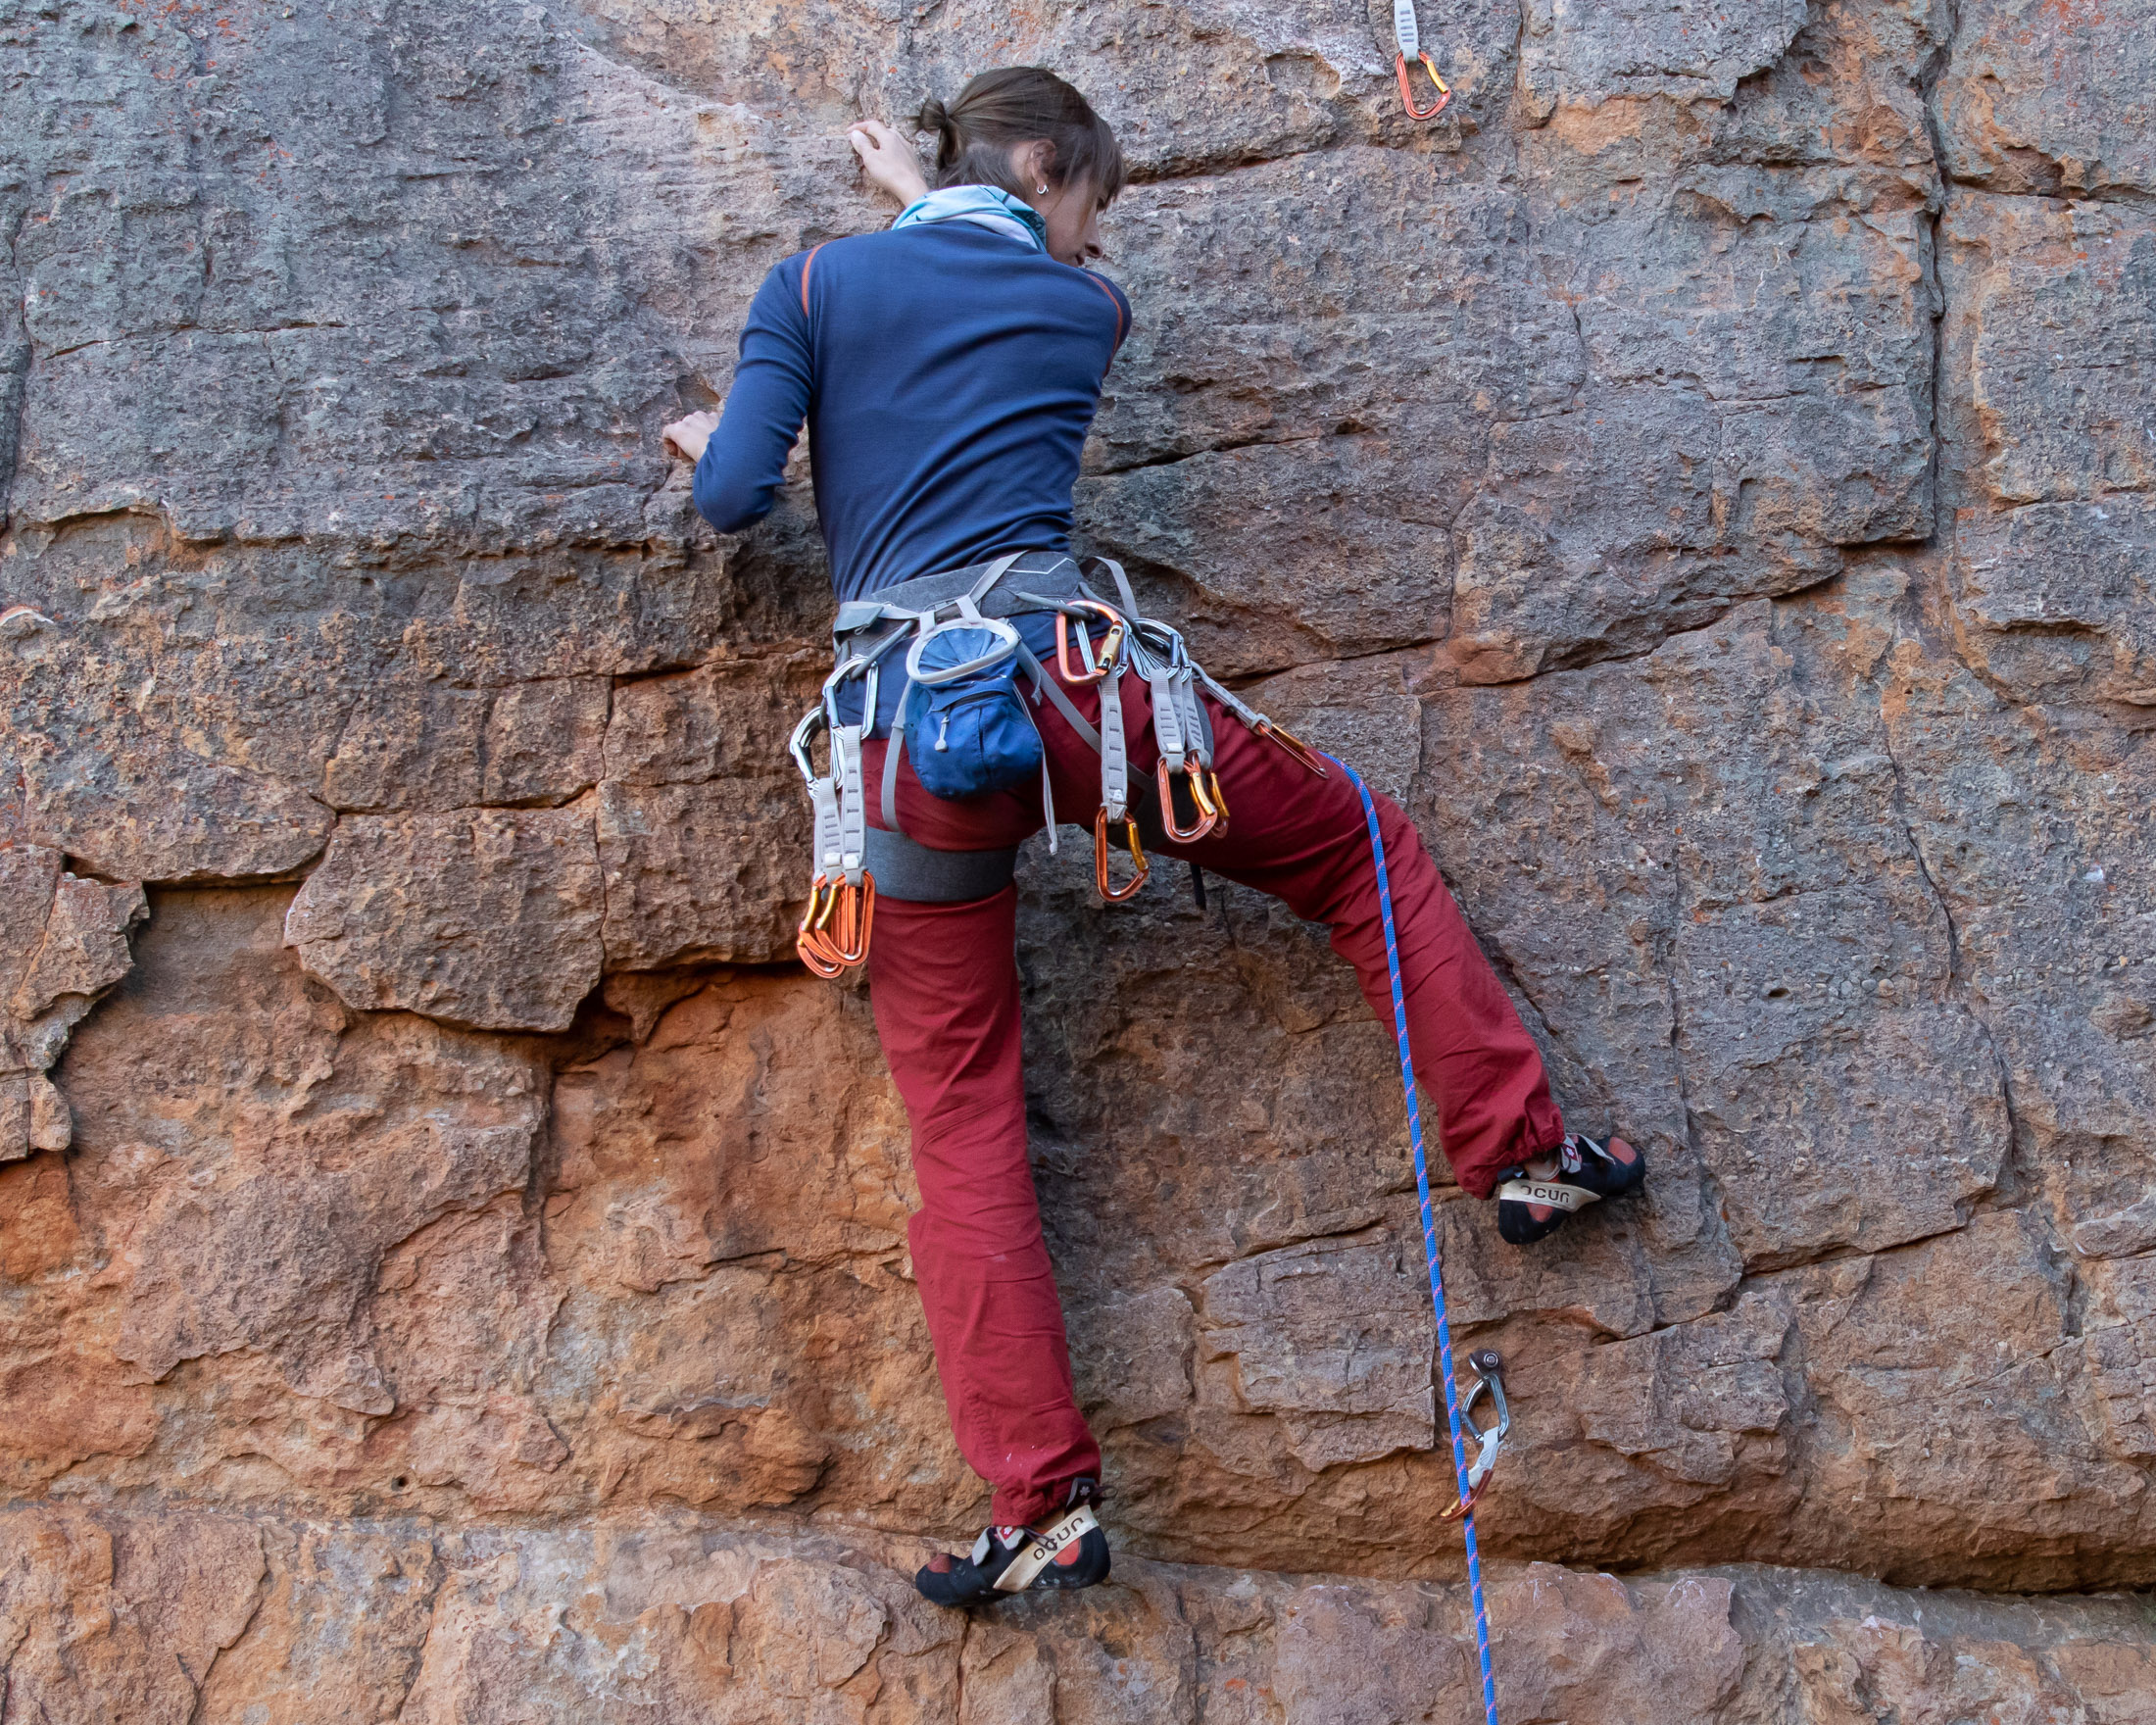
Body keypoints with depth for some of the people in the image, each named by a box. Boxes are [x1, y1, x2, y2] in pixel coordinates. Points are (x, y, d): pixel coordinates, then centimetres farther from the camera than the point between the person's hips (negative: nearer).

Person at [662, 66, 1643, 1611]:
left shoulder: (815, 283, 11)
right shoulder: (1084, 308, 15)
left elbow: (736, 494, 3)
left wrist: (706, 440, 25)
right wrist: (919, 194, 52)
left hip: (907, 729, 1)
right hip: (1069, 668, 0)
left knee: (962, 1121, 6)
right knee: (1364, 850, 23)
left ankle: (1044, 1505, 4)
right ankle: (1524, 1151, 23)